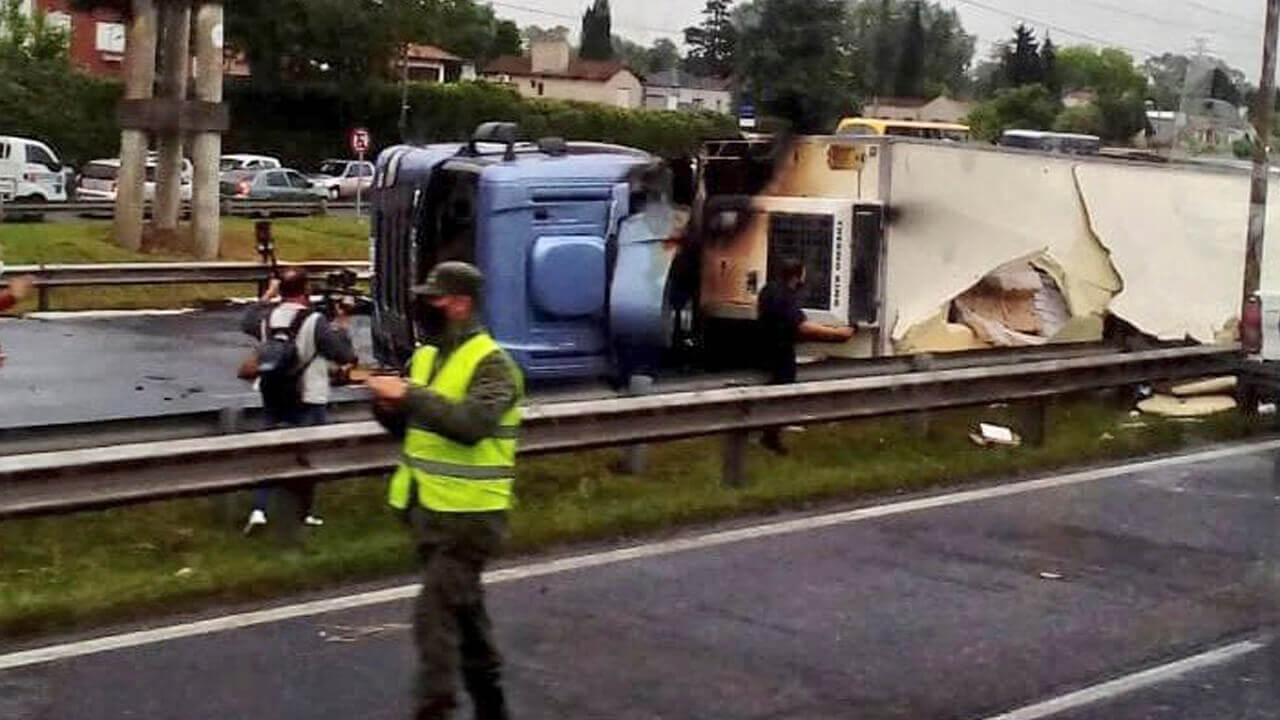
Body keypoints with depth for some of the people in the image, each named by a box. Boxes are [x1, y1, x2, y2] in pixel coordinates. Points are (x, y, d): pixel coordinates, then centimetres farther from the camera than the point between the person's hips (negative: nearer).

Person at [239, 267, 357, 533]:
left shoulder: (268, 317, -3)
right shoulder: (315, 322, -19)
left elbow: (246, 324, 21)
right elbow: (346, 355, -15)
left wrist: (267, 296, 27)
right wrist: (344, 328, 1)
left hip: (273, 398, 4)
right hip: (308, 402, -4)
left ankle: (259, 510, 3)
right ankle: (305, 515, 20)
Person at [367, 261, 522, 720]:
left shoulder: (490, 364, -14)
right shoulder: (425, 356, 10)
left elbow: (471, 423, -30)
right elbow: (409, 428, 17)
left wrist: (409, 395, -27)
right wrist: (389, 406, -5)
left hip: (468, 513, -8)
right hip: (428, 509, 8)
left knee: (436, 614, -12)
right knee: (462, 607, 17)